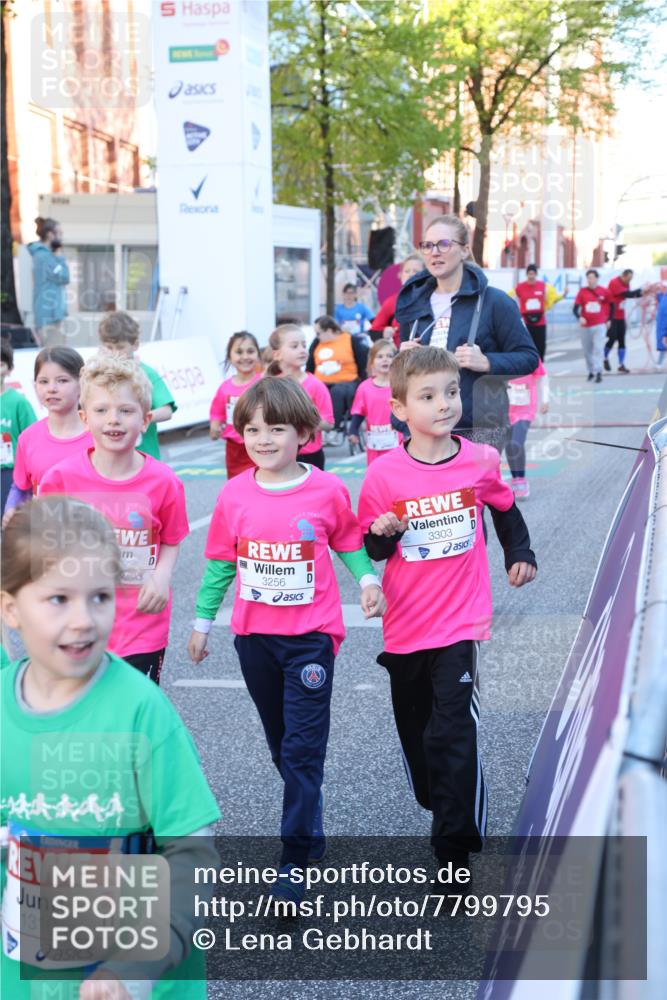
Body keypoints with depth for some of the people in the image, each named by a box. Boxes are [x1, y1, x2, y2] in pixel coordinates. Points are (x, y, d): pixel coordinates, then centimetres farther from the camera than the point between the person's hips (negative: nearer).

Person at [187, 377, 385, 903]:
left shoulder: (327, 491, -10)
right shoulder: (234, 495, -2)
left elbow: (350, 544, 5)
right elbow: (221, 562, 8)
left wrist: (368, 580, -13)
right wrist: (202, 621, 10)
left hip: (311, 635, -4)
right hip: (254, 636, 4)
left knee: (303, 747, -5)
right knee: (281, 741, 18)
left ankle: (295, 861, 3)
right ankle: (311, 828, 39)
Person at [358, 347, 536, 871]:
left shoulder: (481, 461, -5)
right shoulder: (384, 474, -8)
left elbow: (505, 509, 17)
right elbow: (371, 550, 0)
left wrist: (520, 554, 15)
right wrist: (383, 533, -19)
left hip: (461, 623, -2)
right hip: (406, 626, 2)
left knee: (451, 735, -11)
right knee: (416, 732, 15)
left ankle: (455, 851, -1)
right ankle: (442, 812, 40)